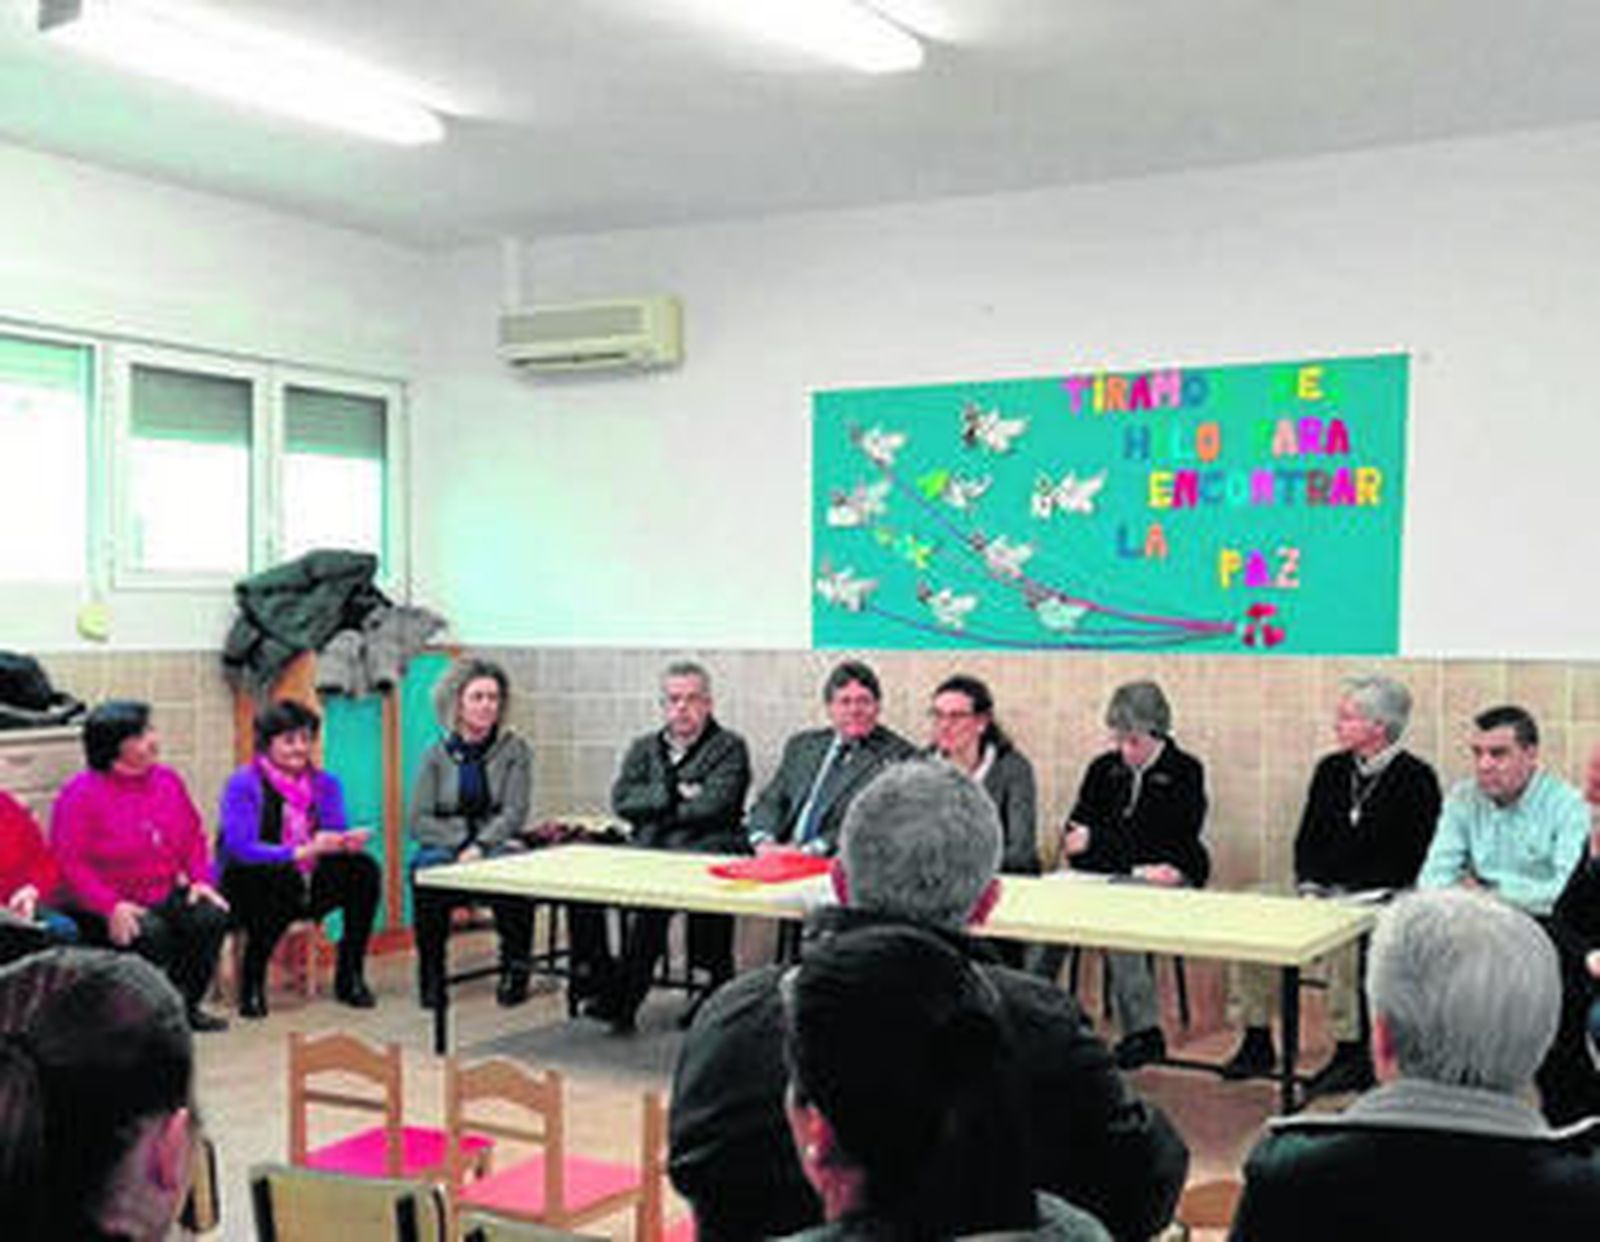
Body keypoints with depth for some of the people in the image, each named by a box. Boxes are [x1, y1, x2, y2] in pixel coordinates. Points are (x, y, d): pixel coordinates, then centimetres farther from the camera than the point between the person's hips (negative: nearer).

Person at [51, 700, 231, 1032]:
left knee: (213, 916, -19)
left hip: (167, 895, 6)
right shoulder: (79, 794, -11)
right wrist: (111, 907, -25)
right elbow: (68, 862, -15)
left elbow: (194, 837, 15)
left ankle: (183, 1006, 0)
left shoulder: (168, 780, 7)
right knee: (150, 933, -33)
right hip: (104, 908, -6)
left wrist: (201, 880, -2)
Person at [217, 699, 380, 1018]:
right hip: (251, 886, -5)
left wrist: (347, 842, -28)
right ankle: (252, 982, -21)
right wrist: (303, 852, -33)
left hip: (307, 887, 5)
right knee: (282, 876, -37)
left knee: (364, 868, -19)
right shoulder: (243, 785, -9)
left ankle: (350, 976, -10)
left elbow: (334, 835, -2)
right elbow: (241, 849, -21)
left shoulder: (325, 783, 8)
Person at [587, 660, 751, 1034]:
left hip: (706, 851, -4)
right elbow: (622, 800, 8)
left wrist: (657, 809, 2)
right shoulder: (644, 748, 24)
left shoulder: (729, 747, 9)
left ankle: (626, 995, -27)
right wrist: (674, 793, -3)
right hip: (649, 852, 4)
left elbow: (713, 804, -7)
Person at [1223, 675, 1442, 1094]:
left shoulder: (1417, 779, -6)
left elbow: (1410, 864, -11)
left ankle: (1351, 1052, -23)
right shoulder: (1331, 770, 14)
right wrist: (1309, 884, -1)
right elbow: (1307, 839, 18)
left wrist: (1345, 894, -17)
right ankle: (1257, 1041, -7)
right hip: (1324, 895, 7)